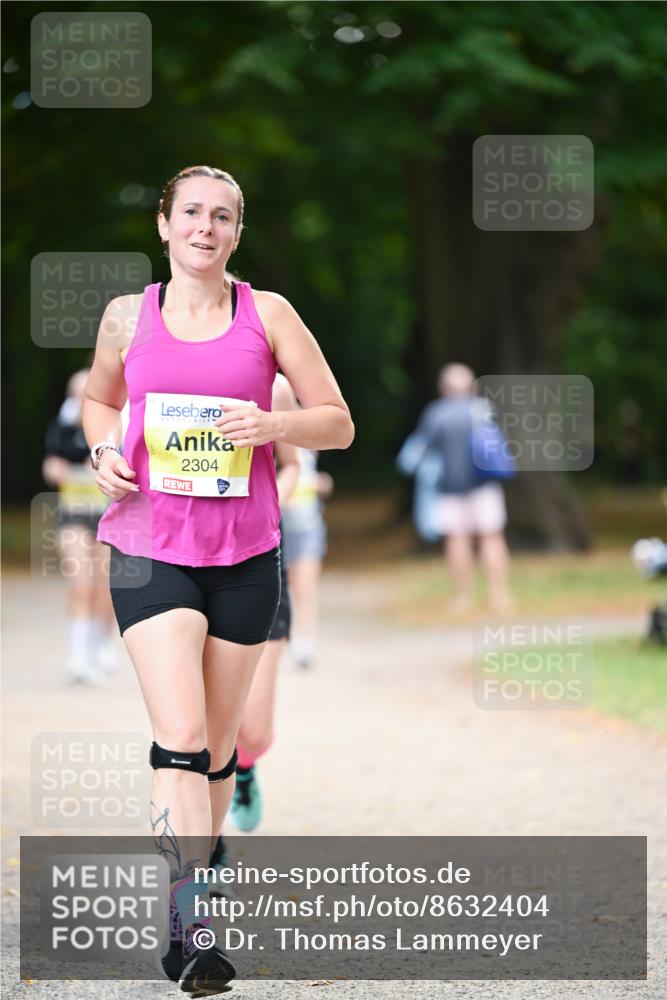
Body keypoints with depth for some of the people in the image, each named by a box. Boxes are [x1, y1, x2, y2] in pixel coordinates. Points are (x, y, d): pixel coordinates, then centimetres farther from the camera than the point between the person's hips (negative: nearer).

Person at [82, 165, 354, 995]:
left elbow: (338, 423, 4)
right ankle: (193, 928, -20)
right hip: (150, 551, -2)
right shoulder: (127, 316, 5)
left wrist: (272, 425, -15)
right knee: (180, 737, -17)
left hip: (245, 554, 2)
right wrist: (105, 450, 2)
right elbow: (99, 398, 23)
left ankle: (187, 889, 29)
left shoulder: (267, 315, 3)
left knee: (218, 751, 10)